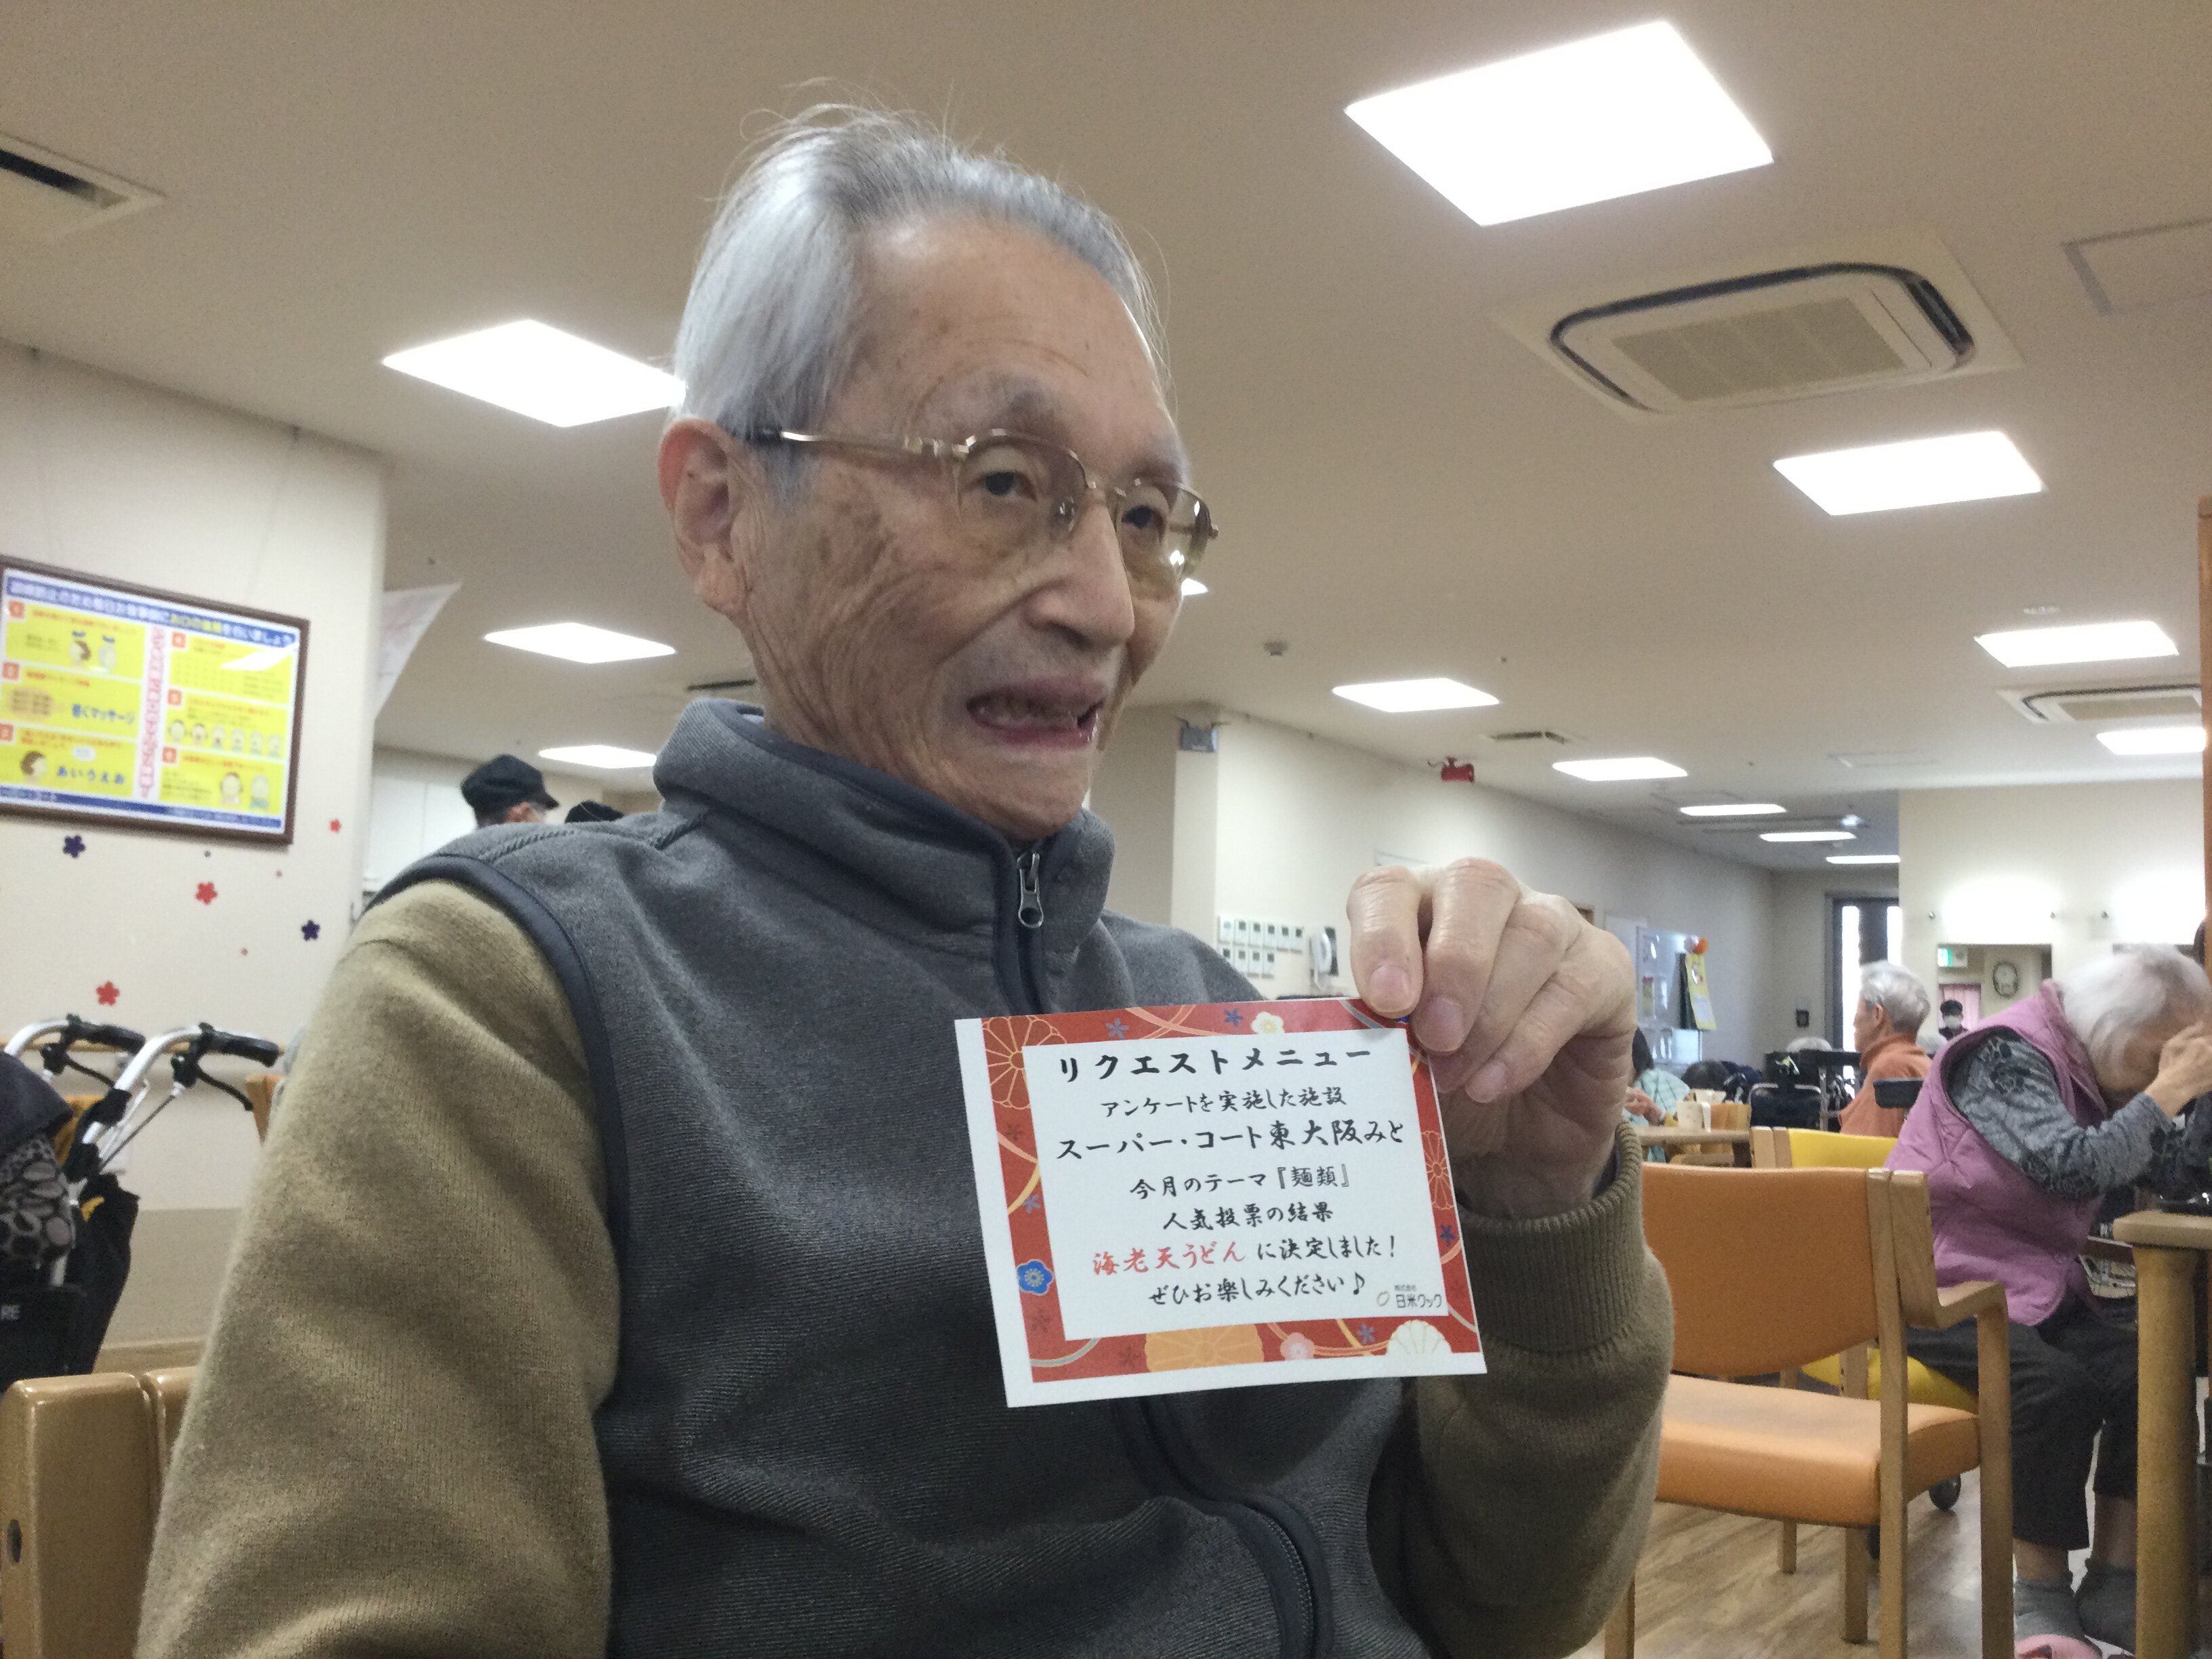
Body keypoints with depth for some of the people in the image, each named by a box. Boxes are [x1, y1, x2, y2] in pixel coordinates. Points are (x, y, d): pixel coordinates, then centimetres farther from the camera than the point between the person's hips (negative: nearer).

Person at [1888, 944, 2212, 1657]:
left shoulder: (2087, 1069, 10)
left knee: (2148, 1376, -16)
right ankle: (2041, 1594, -12)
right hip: (1942, 1282, -8)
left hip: (2035, 1281, 8)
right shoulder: (2008, 1055, -16)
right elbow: (2072, 1168, -28)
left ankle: (2112, 1582, -4)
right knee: (2056, 1386, -30)